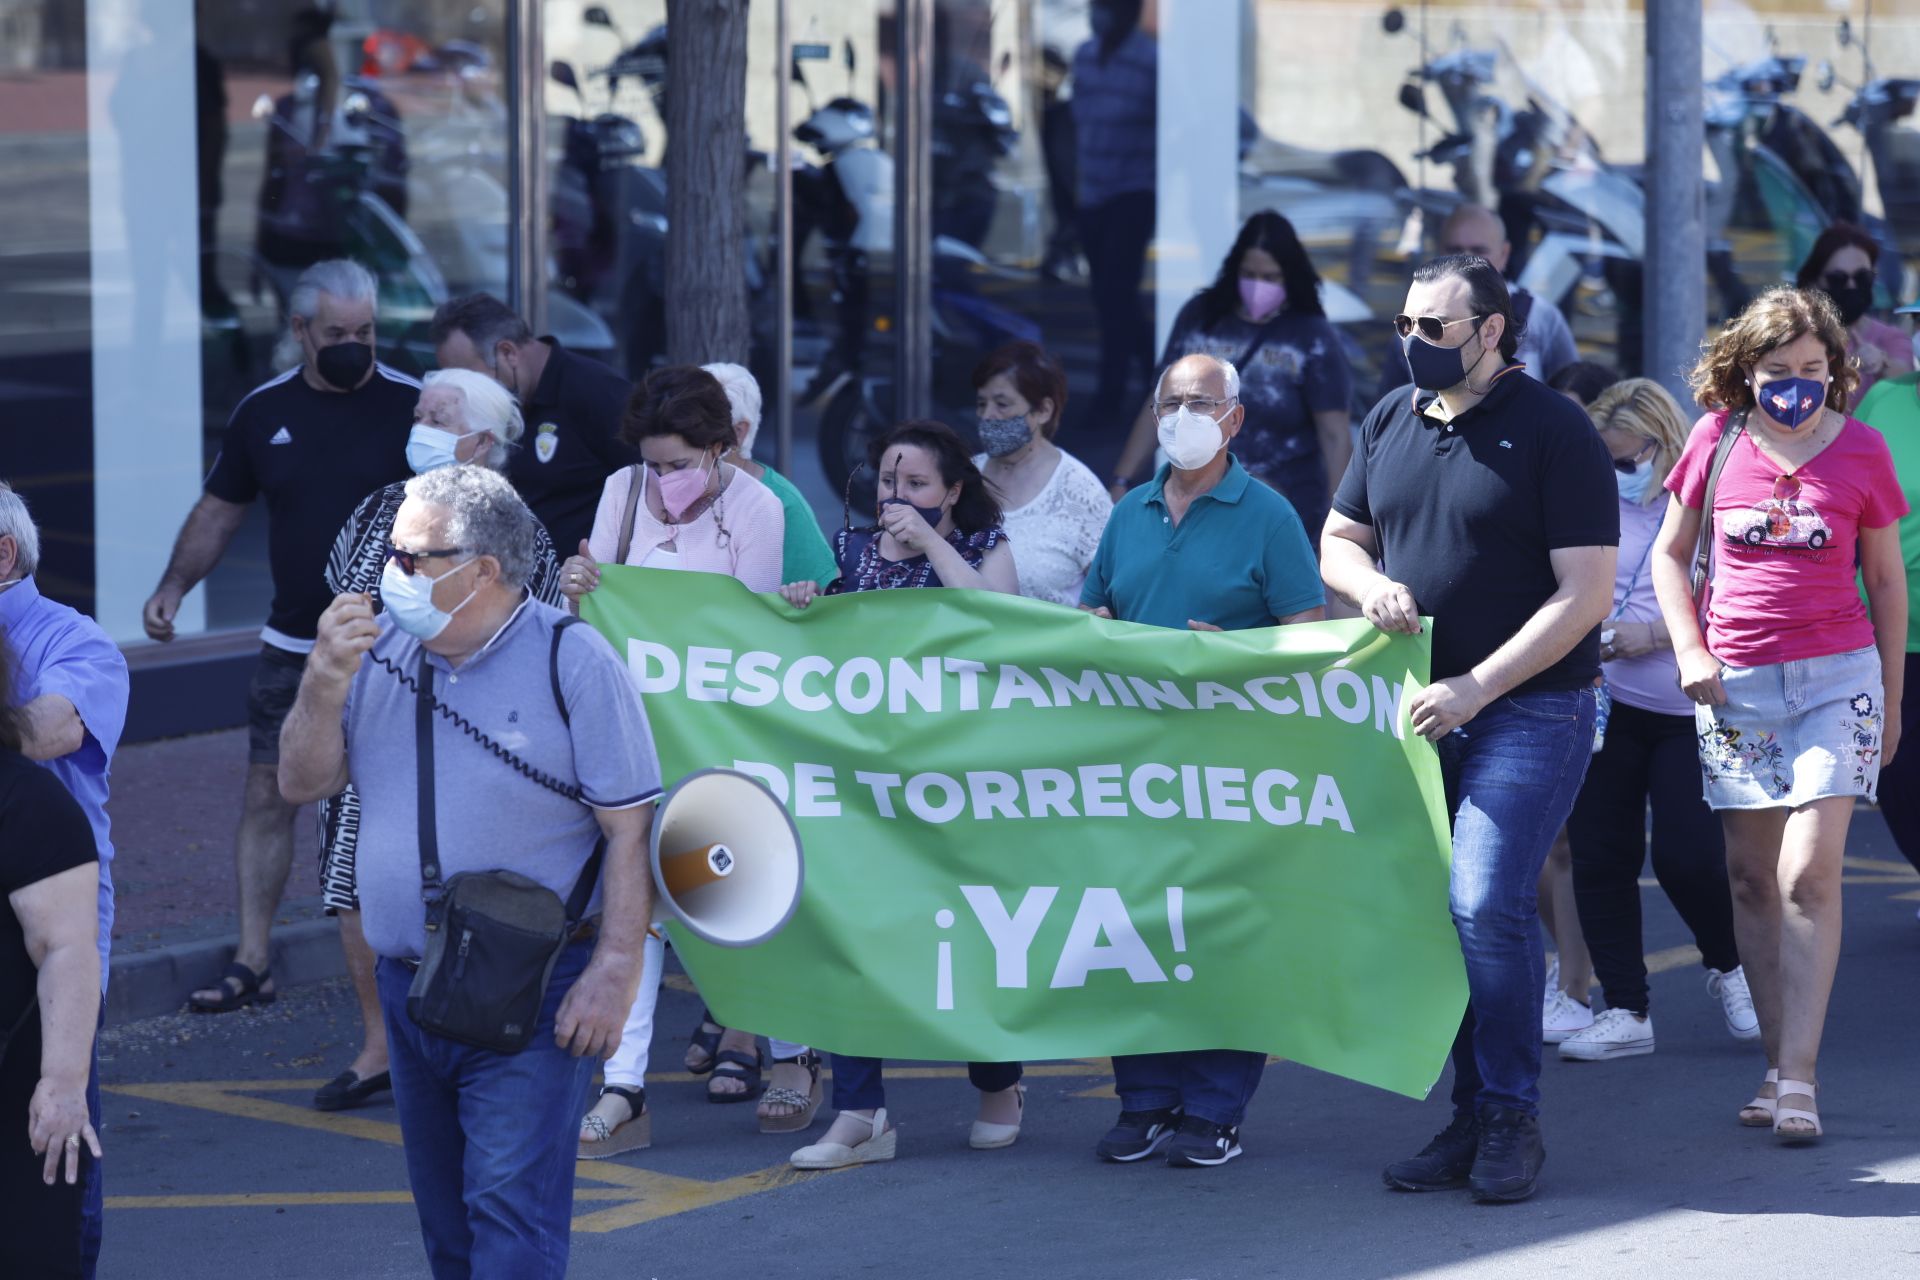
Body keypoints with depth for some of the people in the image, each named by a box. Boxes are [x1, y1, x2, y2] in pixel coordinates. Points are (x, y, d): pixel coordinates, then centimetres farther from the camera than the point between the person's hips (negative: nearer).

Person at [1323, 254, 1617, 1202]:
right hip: (1422, 711, 6)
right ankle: (1470, 1120, 14)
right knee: (1436, 914, 5)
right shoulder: (1391, 421, 11)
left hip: (1530, 708, -6)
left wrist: (1477, 686, -17)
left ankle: (1512, 1120, -5)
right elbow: (1337, 539, 21)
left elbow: (1585, 592, -12)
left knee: (1485, 905, -17)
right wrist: (1369, 583, -4)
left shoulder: (1553, 431, -8)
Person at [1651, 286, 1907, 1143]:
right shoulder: (1716, 440, 1)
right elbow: (1670, 555, 12)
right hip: (1734, 686, 2)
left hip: (1836, 677, -2)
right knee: (1751, 881, 4)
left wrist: (1890, 700, 10)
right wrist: (1689, 652, -1)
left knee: (1809, 878, -12)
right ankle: (1779, 1067, 12)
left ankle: (1799, 1079, -11)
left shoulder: (1861, 451, -1)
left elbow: (1886, 580, 8)